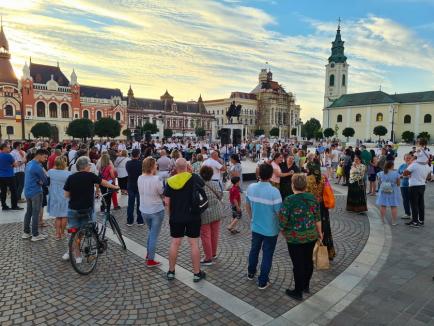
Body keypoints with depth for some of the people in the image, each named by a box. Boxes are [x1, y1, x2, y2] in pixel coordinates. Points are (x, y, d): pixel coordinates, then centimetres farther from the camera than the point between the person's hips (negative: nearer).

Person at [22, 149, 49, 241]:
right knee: (36, 213, -1)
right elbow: (46, 181, -13)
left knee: (28, 212, 16)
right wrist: (41, 182, 7)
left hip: (27, 191, 9)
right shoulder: (38, 167, -21)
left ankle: (26, 232, 25)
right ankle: (35, 235, 6)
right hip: (36, 193, -9)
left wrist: (38, 181, -4)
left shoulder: (29, 164, 9)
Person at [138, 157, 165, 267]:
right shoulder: (156, 179, -23)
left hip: (144, 211, 6)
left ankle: (148, 254, 34)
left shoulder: (140, 178, -5)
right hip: (156, 211, -6)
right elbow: (163, 195, -12)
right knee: (154, 236, 7)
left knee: (151, 232, 27)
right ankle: (150, 260, 15)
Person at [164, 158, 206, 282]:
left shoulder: (170, 181, -4)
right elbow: (202, 185, 10)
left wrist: (170, 215, 11)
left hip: (176, 217, 2)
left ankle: (171, 272, 25)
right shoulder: (194, 177, -10)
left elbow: (167, 202, -3)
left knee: (174, 243, 13)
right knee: (194, 244, 6)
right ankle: (197, 273, 15)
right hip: (193, 217, -2)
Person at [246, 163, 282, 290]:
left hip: (255, 227, 5)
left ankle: (251, 273, 44)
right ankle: (262, 282, 24)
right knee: (267, 255, 12)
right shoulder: (274, 192, -25)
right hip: (271, 230, -4)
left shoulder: (251, 187, -10)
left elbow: (247, 206, 4)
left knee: (254, 250, 24)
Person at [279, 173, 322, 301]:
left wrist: (282, 230, 4)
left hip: (295, 237, -5)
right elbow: (317, 218, 5)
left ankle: (298, 292, 19)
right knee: (308, 260, 19)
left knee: (298, 264, 5)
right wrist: (319, 232, 18)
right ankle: (306, 286, 36)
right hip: (311, 235, 5)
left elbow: (283, 221, -15)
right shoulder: (312, 198, -2)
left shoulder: (289, 200, -17)